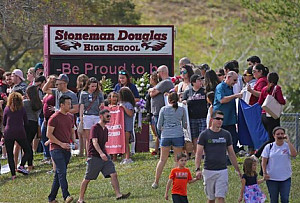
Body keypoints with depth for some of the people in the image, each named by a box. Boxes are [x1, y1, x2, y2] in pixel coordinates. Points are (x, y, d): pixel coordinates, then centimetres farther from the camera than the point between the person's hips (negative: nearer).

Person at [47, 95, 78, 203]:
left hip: (66, 149, 7)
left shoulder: (70, 117, 13)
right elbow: (49, 134, -10)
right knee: (62, 172, -16)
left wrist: (74, 142, 6)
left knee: (58, 174, 9)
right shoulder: (54, 118, -9)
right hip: (56, 149, -7)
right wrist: (61, 144, -17)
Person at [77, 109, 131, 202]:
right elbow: (94, 142, -24)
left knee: (114, 174, -8)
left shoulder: (105, 129, 14)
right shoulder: (95, 128, -11)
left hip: (104, 156, 7)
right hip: (94, 157, -7)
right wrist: (101, 153, -37)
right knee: (87, 179, 1)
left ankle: (118, 195, -13)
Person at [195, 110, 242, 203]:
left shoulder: (226, 134, 7)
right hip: (208, 170, -1)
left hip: (222, 171, 1)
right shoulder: (204, 134, 0)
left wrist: (238, 170, 13)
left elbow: (231, 154, 13)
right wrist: (197, 169, -16)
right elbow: (199, 154, -3)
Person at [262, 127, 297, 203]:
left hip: (285, 178, 0)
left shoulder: (287, 146, -2)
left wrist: (288, 141, -21)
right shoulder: (269, 147, 0)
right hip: (272, 178, 0)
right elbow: (264, 162, 2)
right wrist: (264, 173, -10)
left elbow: (294, 154, -22)